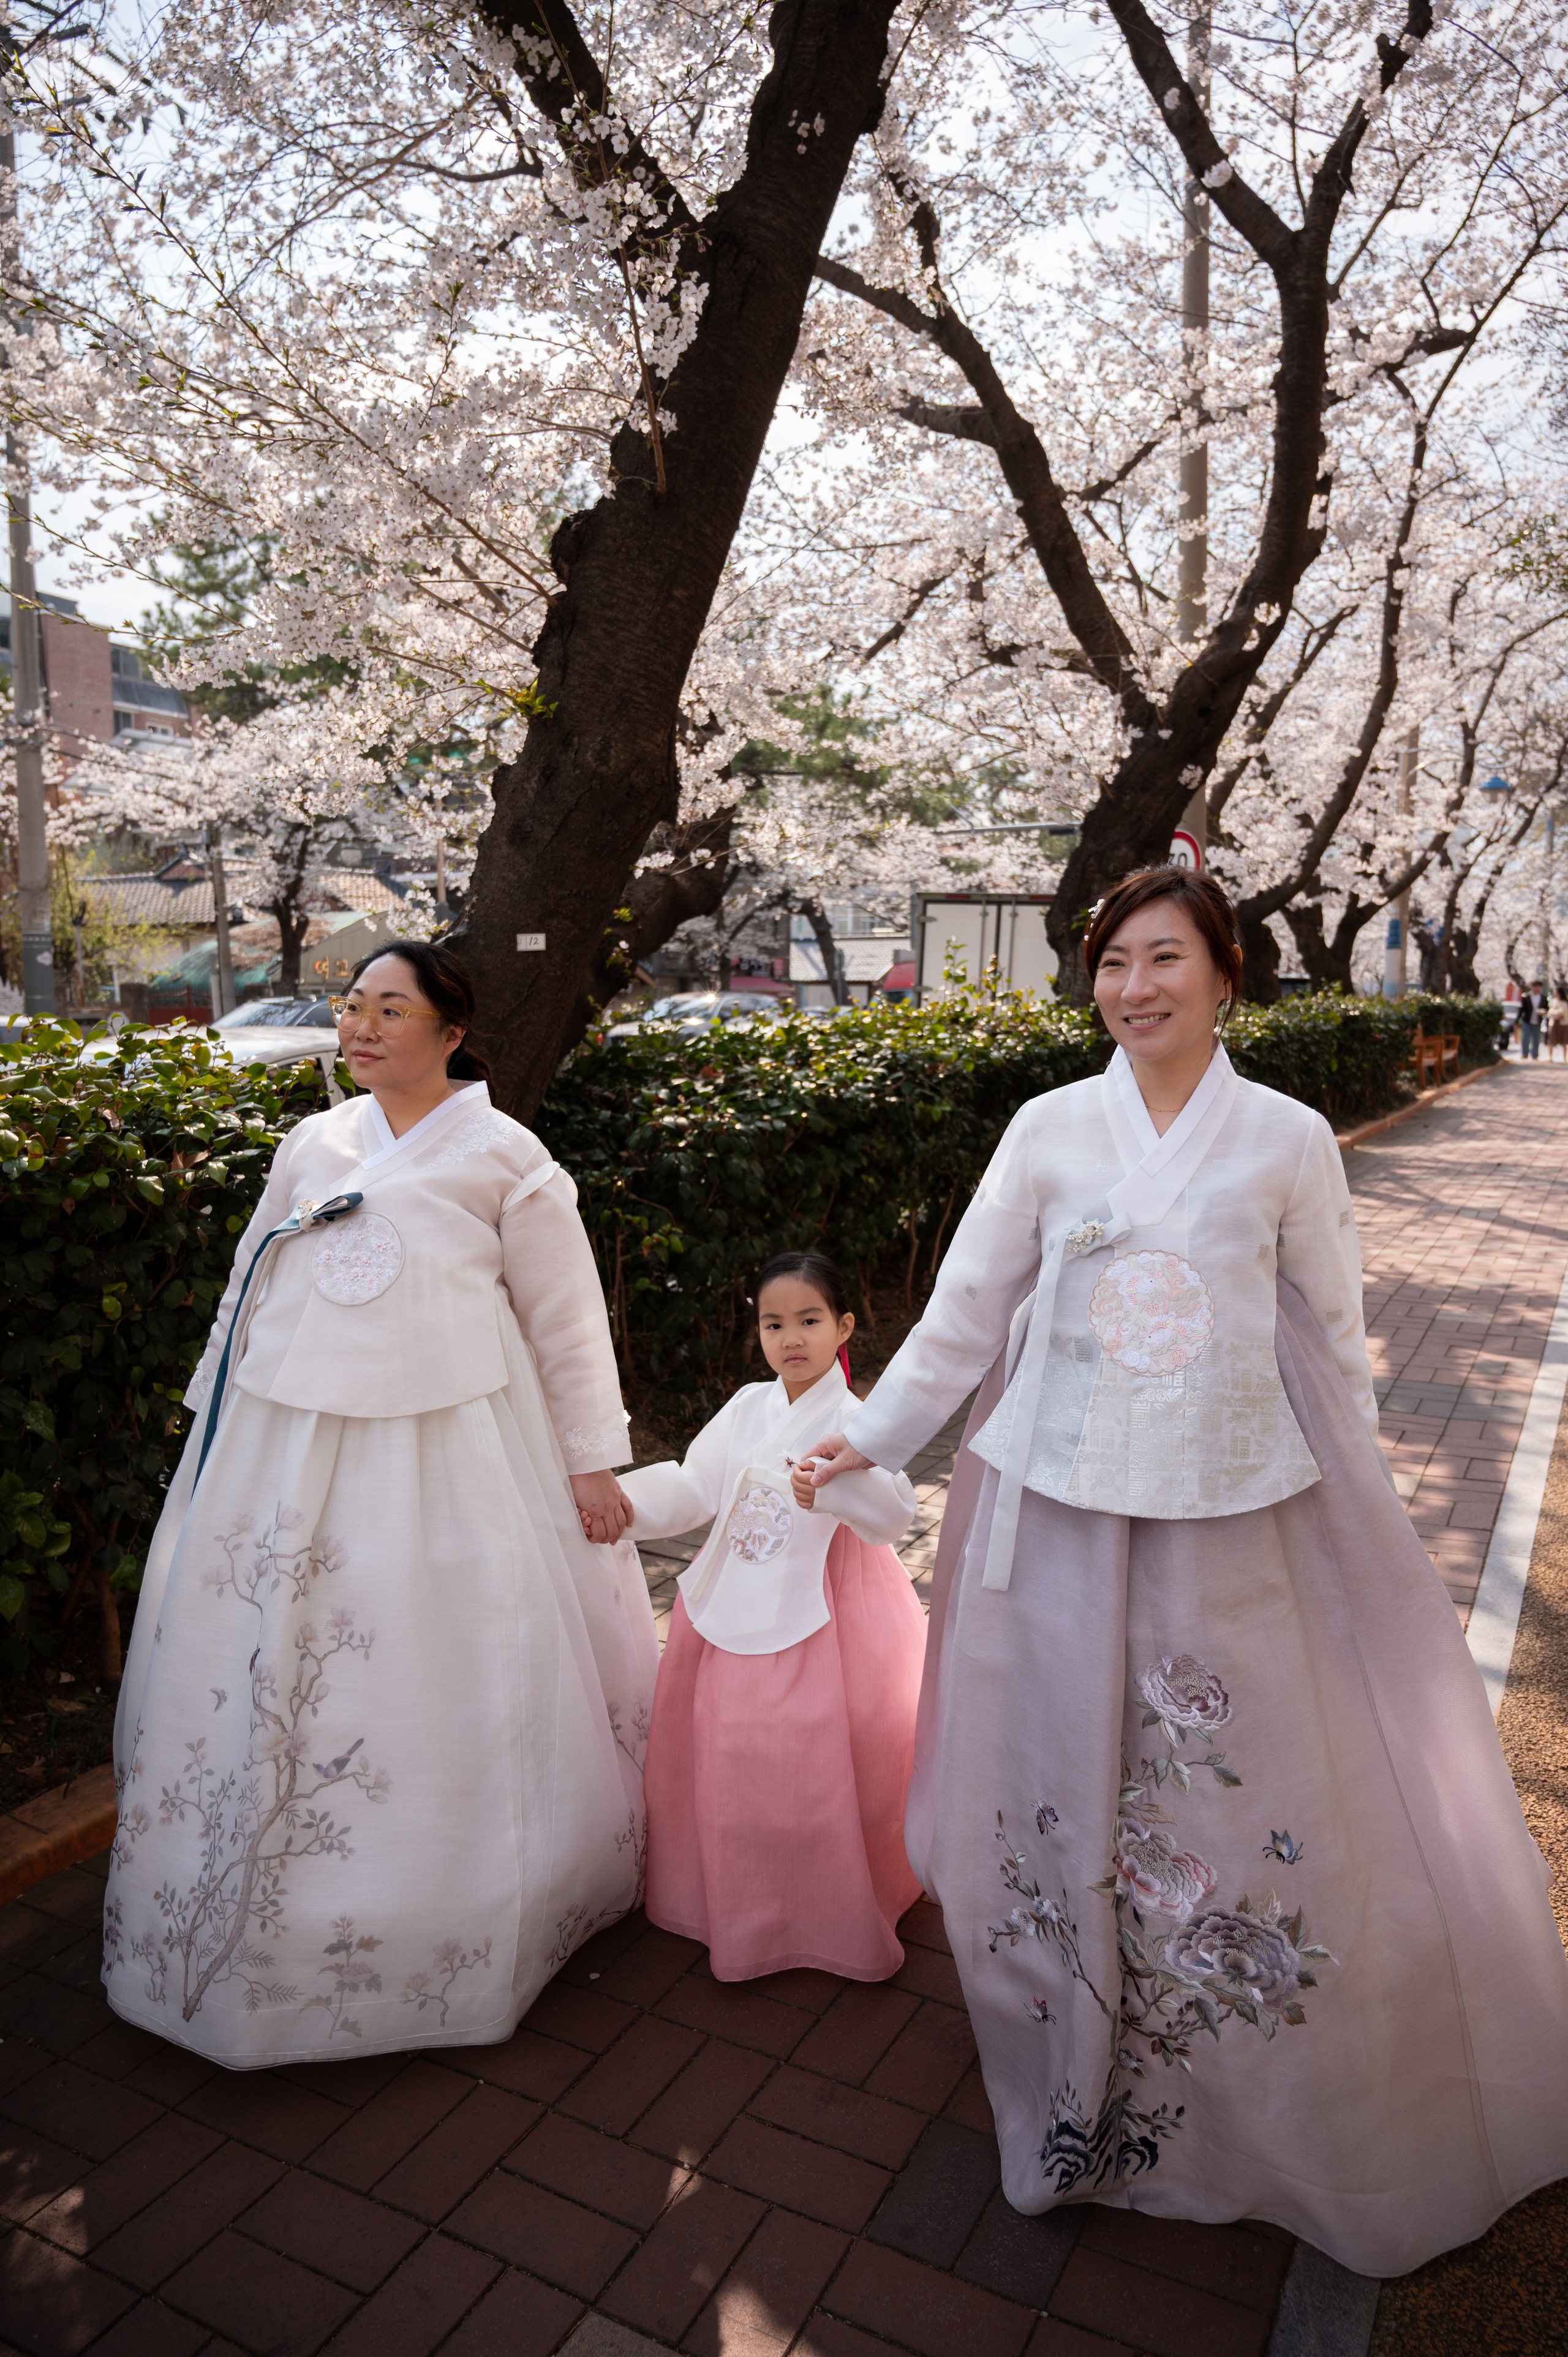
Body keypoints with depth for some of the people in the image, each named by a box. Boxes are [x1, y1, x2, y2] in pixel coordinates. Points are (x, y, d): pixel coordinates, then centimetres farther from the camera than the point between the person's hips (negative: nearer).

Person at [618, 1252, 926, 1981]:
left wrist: (836, 1488, -43)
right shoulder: (748, 1408, 5)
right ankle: (742, 1909, 36)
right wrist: (623, 1498, -10)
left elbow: (894, 1513, -24)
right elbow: (694, 1486, 5)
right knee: (731, 1763, 14)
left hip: (822, 1618, -5)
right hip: (736, 1613, 6)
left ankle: (834, 1915, 25)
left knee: (818, 1768, 2)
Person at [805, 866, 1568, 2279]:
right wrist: (875, 1437, 6)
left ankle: (1284, 2117, 34)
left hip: (1237, 1517, 0)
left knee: (1256, 1798, 7)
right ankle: (1081, 2086, 34)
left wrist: (1354, 1508, 8)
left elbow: (1334, 1339, 6)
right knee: (1066, 1787, 10)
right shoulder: (1050, 1131, 0)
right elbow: (968, 1311, 5)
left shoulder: (1289, 1140, 0)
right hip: (1063, 1514, 1)